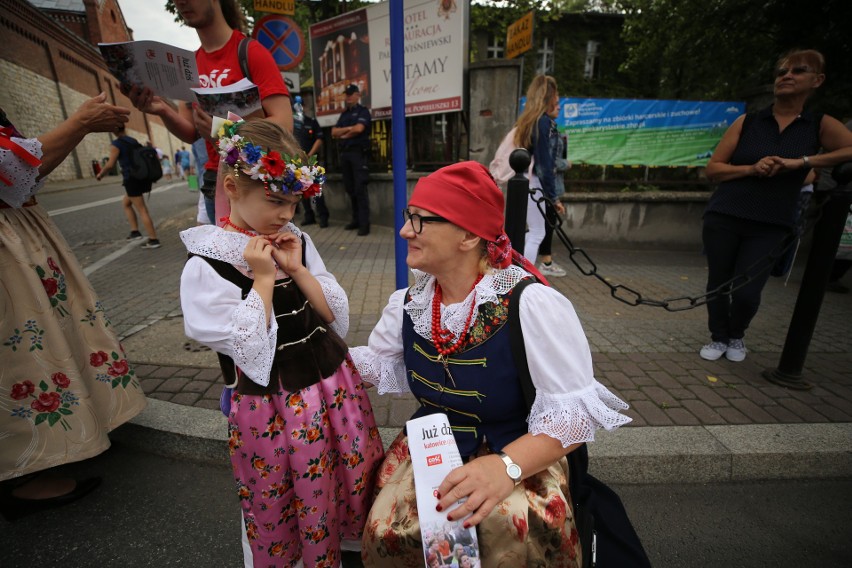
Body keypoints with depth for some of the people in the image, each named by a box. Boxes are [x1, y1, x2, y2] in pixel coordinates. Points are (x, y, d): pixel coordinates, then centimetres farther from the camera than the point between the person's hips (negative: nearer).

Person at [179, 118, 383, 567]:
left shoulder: (297, 241, 2)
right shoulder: (205, 266, -12)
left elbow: (337, 317, 0)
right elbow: (250, 352, -19)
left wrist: (297, 270, -11)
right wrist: (262, 278, -17)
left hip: (335, 387, 5)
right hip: (272, 409, -4)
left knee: (357, 485, 18)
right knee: (280, 512, 16)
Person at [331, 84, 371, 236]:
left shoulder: (363, 111, 3)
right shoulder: (344, 114, 21)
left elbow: (359, 128, -14)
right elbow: (334, 132, 11)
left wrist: (343, 135, 1)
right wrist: (348, 128, -5)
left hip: (359, 152, -7)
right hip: (345, 153, 7)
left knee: (360, 189, -12)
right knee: (350, 189, 8)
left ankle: (364, 224, -12)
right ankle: (356, 219, 16)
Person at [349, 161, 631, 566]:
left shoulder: (530, 304, -21)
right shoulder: (410, 304, -2)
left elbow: (575, 409, -21)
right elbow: (377, 364, 13)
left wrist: (507, 465, -35)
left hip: (520, 455, -3)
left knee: (512, 525, -34)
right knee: (386, 532, -20)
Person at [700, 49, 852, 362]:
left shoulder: (821, 126, 7)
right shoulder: (747, 122, 6)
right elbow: (712, 168, 1)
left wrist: (801, 162, -18)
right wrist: (752, 168, -13)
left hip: (770, 227, 0)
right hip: (723, 219, 1)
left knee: (747, 292, -7)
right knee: (718, 283, 5)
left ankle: (737, 336, 25)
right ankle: (718, 338, 29)